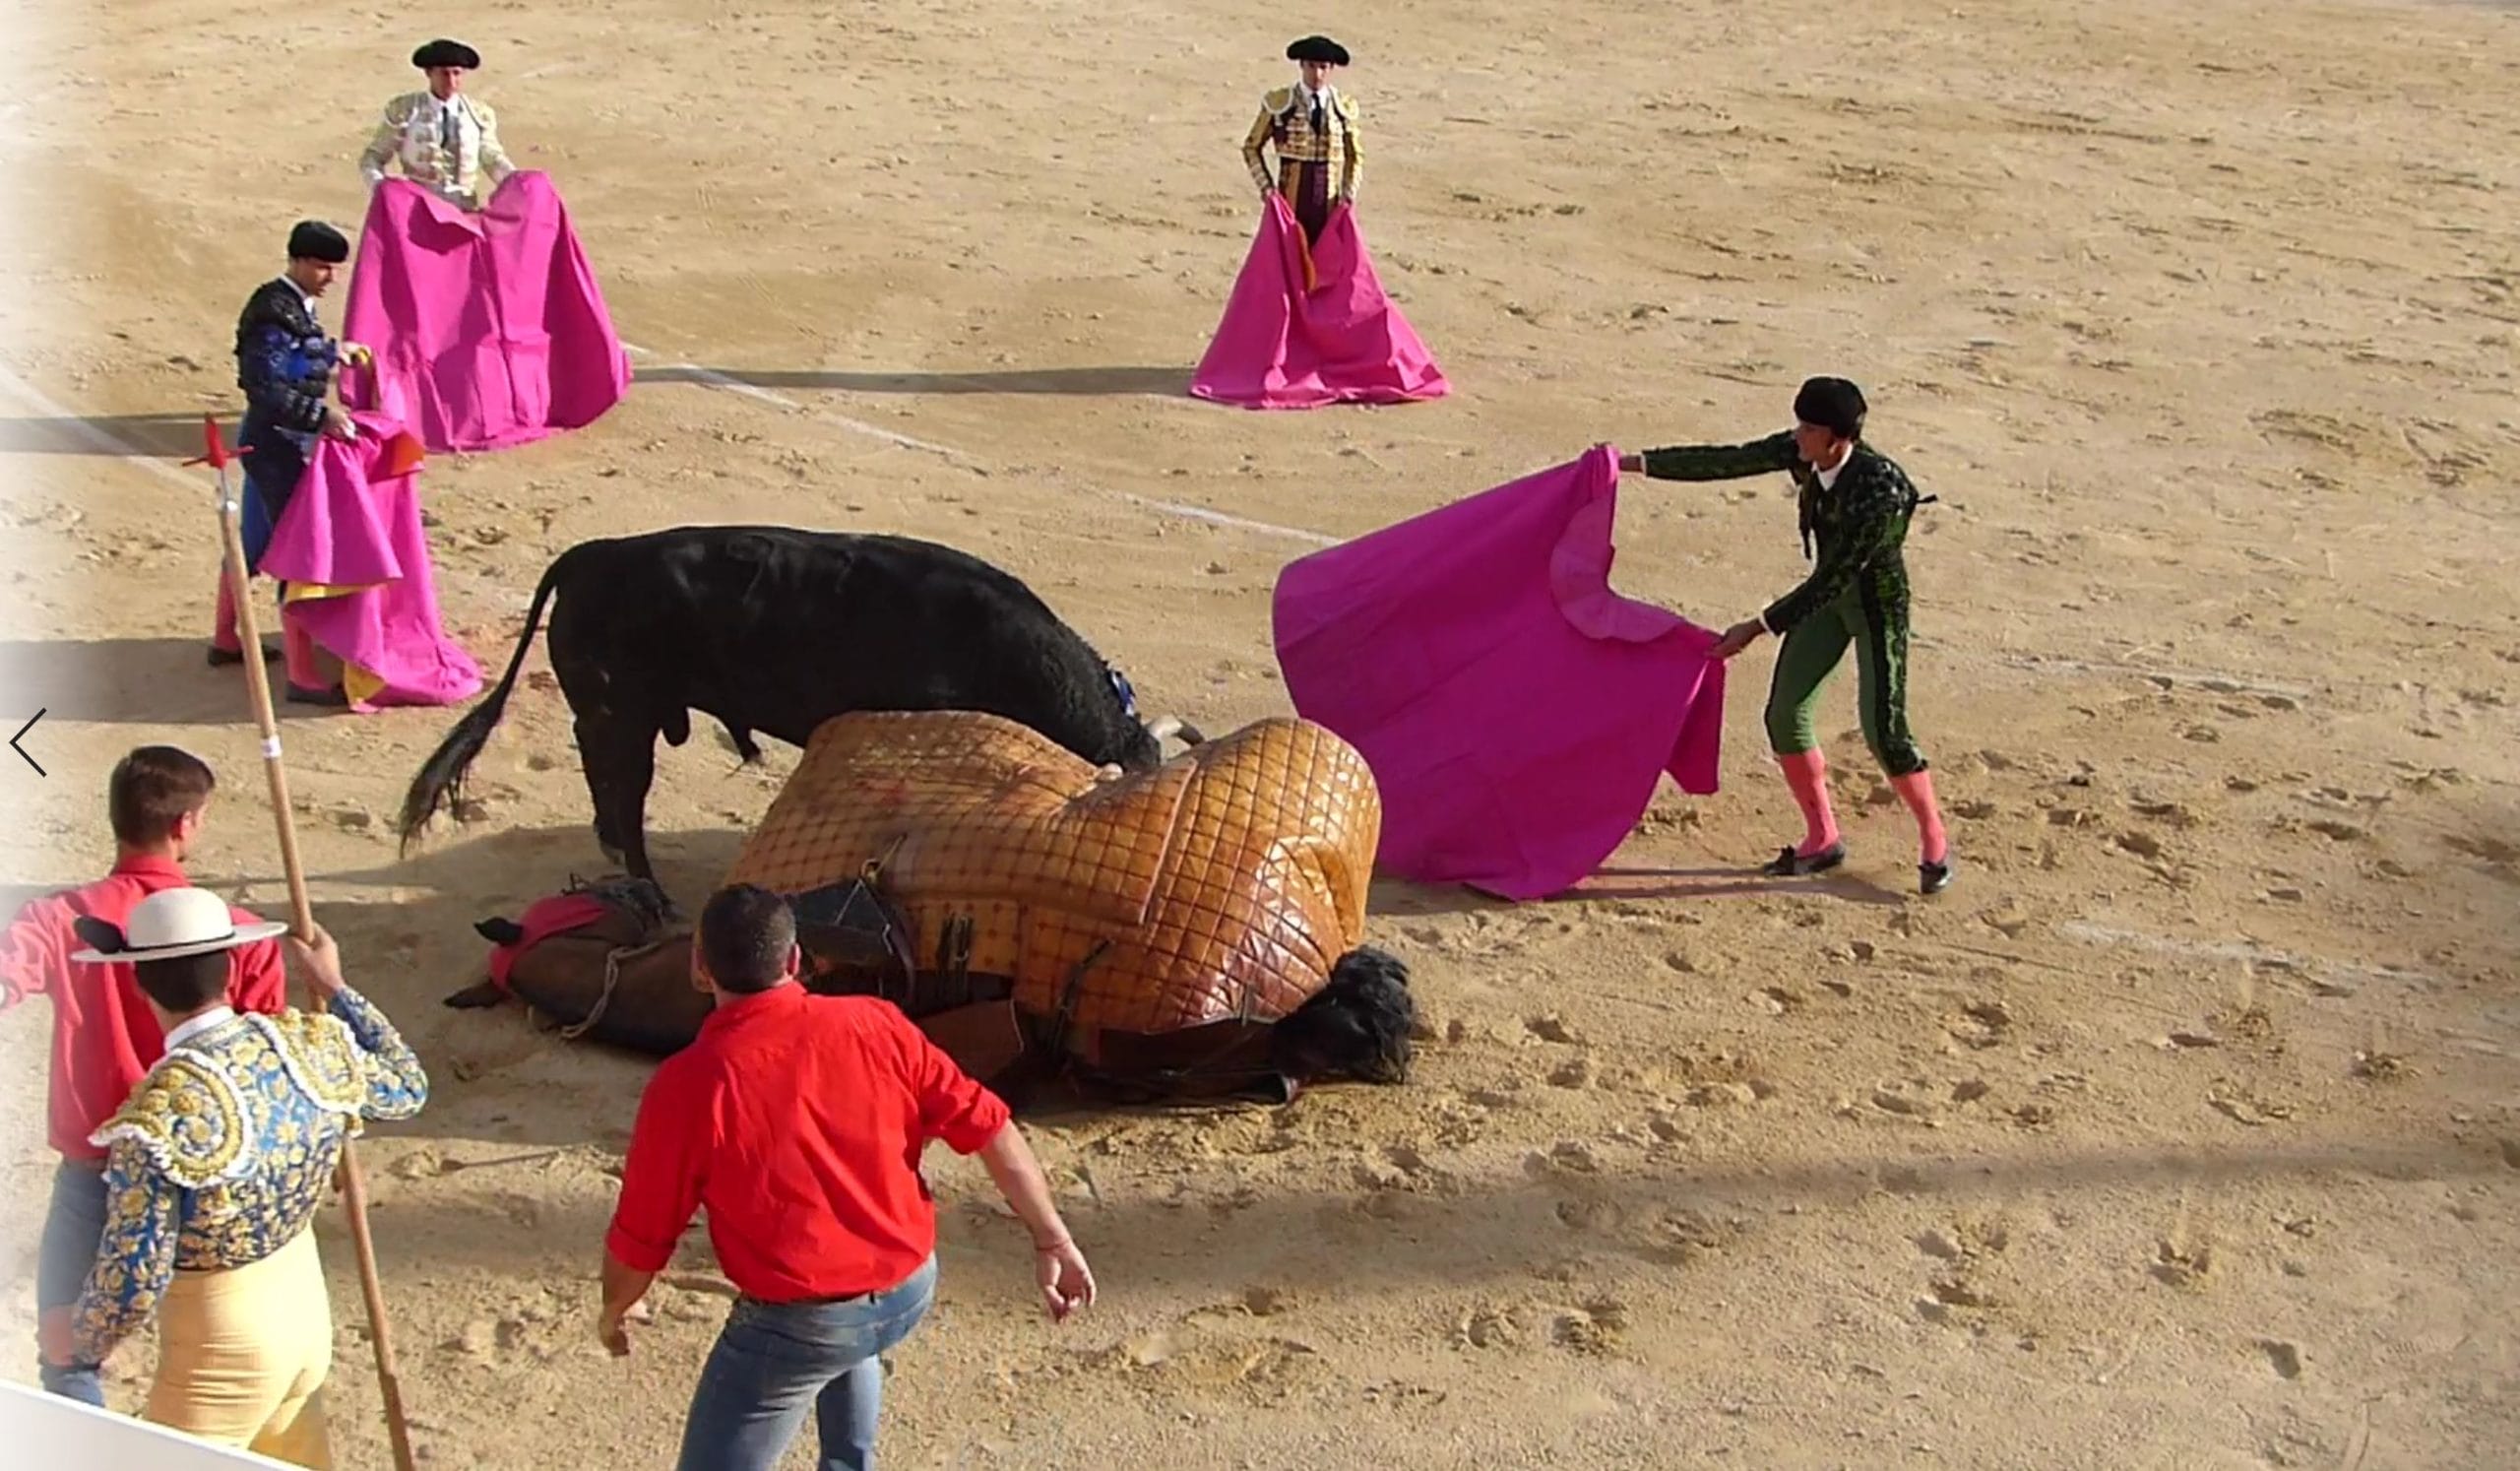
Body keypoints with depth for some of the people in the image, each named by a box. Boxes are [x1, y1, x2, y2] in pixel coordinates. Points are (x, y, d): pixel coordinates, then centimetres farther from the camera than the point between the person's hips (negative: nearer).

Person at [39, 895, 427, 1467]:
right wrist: (336, 988, 21)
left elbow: (135, 1282, -22)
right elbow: (407, 1087, 11)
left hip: (225, 1346, -6)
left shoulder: (161, 1113, -28)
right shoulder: (311, 1045, -11)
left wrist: (80, 1343, -2)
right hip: (305, 1310, 7)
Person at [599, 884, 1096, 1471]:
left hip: (797, 1327, -5)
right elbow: (985, 1125, -5)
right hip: (910, 1292, 5)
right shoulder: (873, 1025, -8)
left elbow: (640, 1240, -8)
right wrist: (1052, 1239, 3)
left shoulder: (687, 1086, -17)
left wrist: (612, 1314, 12)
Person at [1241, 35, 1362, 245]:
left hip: (1330, 203, 2)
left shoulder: (1344, 107, 5)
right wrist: (1265, 185, -3)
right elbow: (1251, 146, 8)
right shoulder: (1279, 103, -2)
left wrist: (1349, 191, 0)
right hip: (1291, 201, -2)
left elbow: (1355, 154, 14)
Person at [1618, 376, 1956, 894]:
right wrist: (1638, 463, -11)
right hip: (1830, 591, 7)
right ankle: (1822, 839, 18)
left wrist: (1759, 627, -32)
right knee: (1785, 713, 2)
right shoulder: (1800, 452, -14)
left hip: (1877, 600, -7)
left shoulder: (1879, 491, -34)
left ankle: (1933, 841, 13)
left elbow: (1834, 579, -32)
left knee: (1882, 728, -10)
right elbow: (1726, 461, -8)